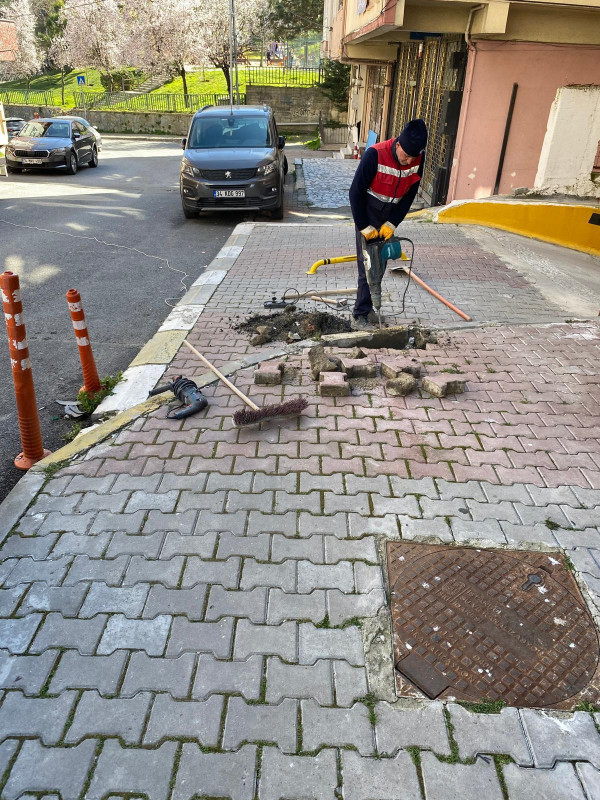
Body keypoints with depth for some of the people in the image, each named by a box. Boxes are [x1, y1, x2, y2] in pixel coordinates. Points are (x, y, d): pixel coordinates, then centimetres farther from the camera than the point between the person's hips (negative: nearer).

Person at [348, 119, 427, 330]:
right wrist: (364, 227, -18)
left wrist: (392, 223, -11)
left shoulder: (418, 159, -11)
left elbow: (409, 194, -3)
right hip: (368, 216, -5)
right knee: (367, 265, -9)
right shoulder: (375, 155, -25)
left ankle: (367, 306, 20)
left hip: (390, 217, 5)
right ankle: (359, 316, -6)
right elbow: (356, 192, -19)